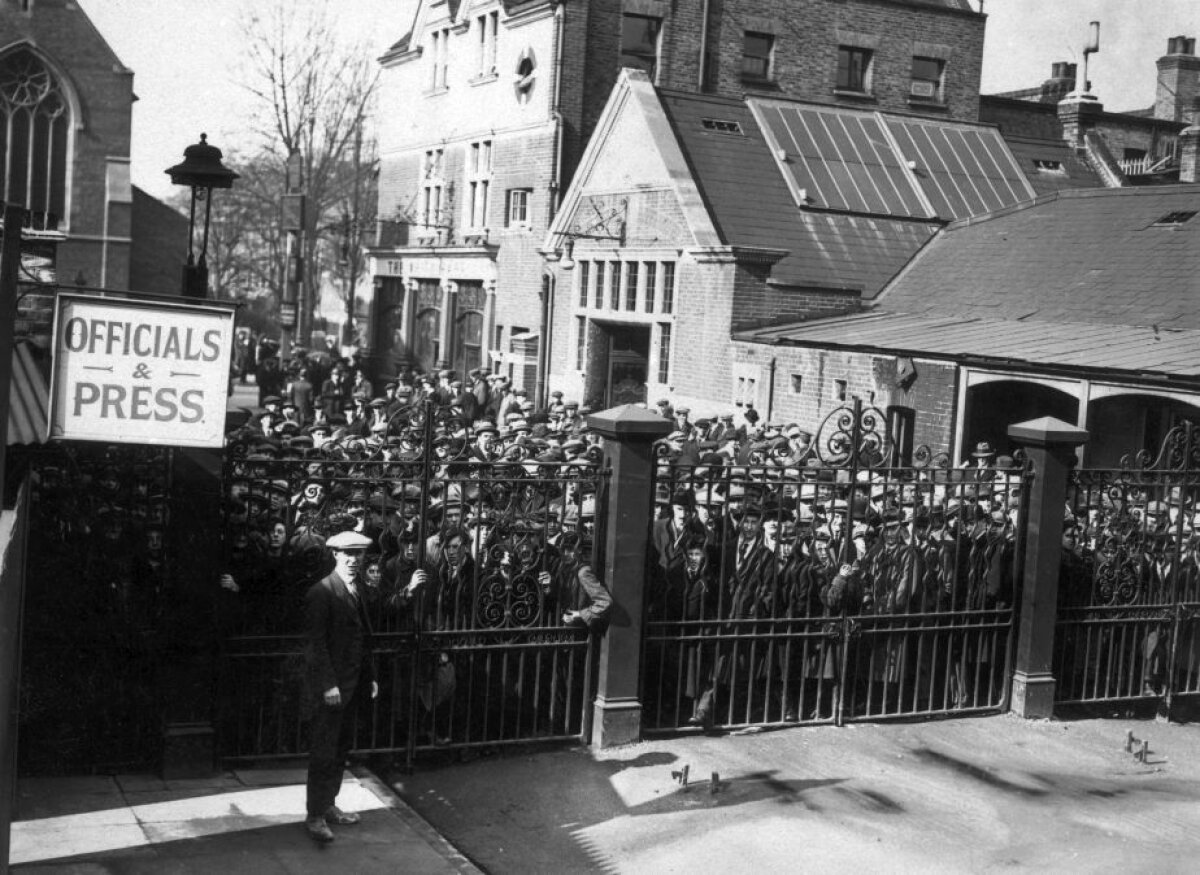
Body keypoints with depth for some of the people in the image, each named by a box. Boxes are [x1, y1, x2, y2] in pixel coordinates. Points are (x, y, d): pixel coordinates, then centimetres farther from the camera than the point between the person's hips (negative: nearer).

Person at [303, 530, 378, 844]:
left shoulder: (357, 591, 12)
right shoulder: (321, 593, -14)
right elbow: (315, 642, -17)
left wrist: (370, 676, 15)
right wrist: (328, 685, -21)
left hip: (351, 685, 8)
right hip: (329, 687, -8)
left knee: (341, 748, 14)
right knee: (324, 752, -3)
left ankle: (328, 806, 24)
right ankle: (315, 816, 4)